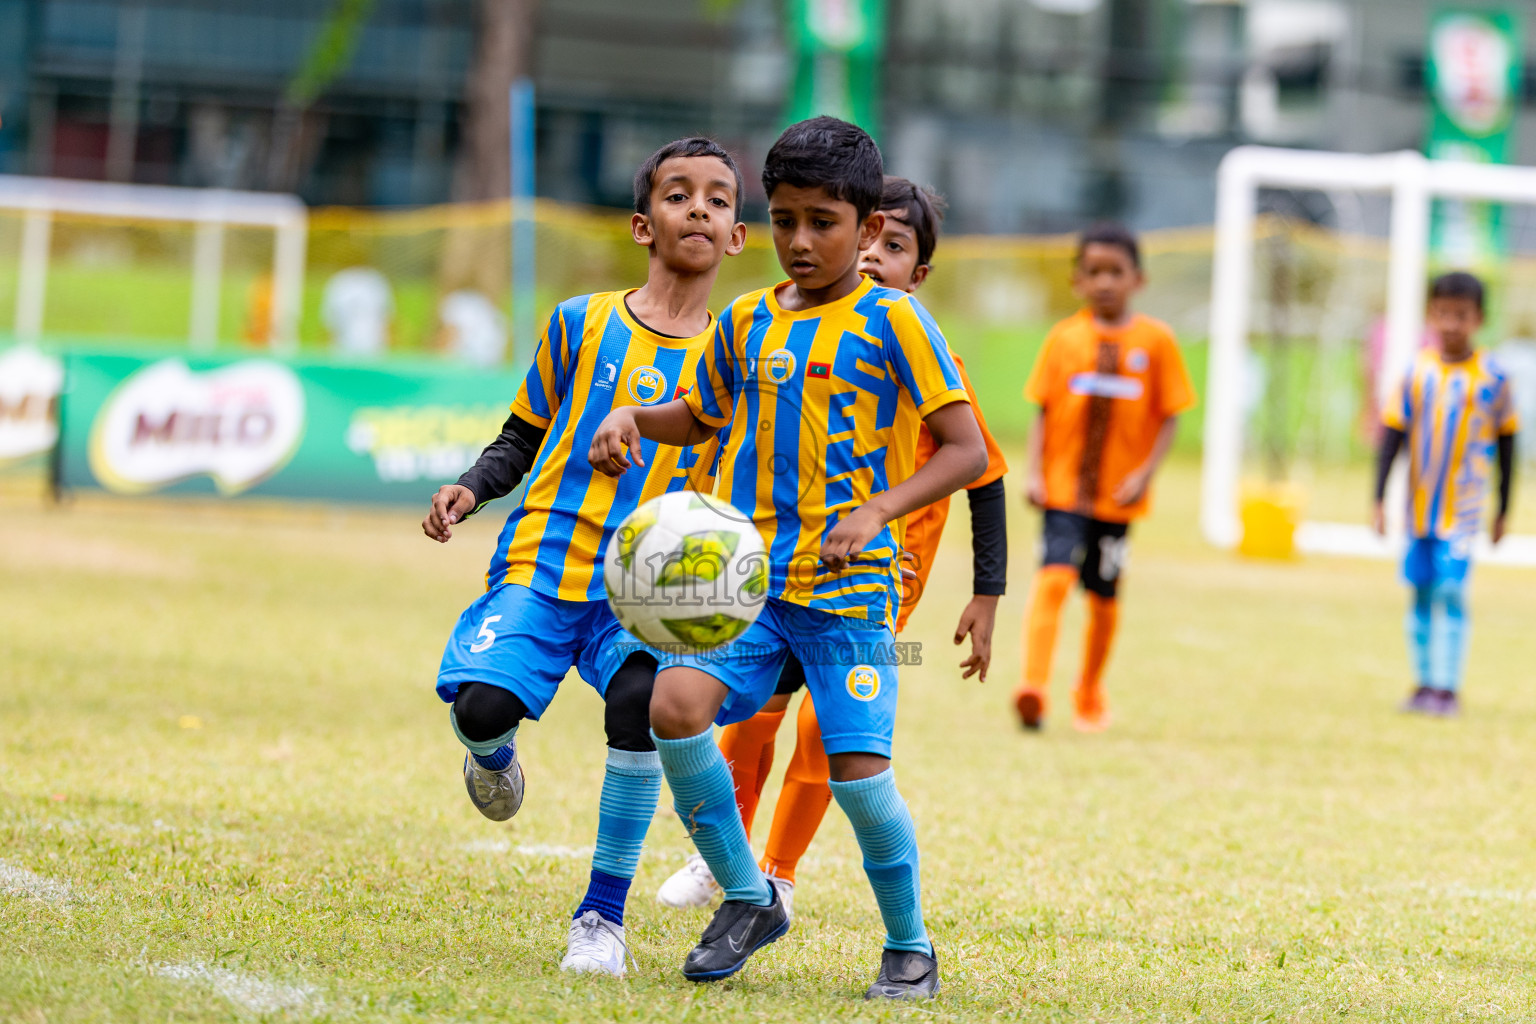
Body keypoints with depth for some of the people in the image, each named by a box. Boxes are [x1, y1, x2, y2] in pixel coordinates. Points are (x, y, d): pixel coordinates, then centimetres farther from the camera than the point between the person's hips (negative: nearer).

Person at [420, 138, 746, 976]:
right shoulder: (580, 325, 7)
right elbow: (524, 438, 16)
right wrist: (470, 488, -2)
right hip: (542, 565, 0)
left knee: (640, 701, -29)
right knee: (483, 703, -23)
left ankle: (603, 915, -11)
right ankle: (494, 755, 19)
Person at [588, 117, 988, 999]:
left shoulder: (892, 321, -4)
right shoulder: (749, 321, 12)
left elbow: (967, 450, -7)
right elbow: (702, 417, 31)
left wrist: (876, 510, -20)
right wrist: (632, 418, 9)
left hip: (849, 586, -4)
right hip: (747, 572, 4)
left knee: (859, 765, -10)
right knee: (677, 706, -18)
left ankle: (910, 946, 14)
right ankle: (747, 897, 2)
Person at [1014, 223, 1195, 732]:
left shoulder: (1155, 341, 0)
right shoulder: (1064, 338, 2)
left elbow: (1169, 416, 1)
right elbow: (1043, 411, 3)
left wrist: (1146, 473, -10)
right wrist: (1034, 472, -7)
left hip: (1119, 493, 1)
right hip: (1063, 485, -1)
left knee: (1104, 594, 11)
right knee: (1054, 576, -19)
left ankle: (1090, 694, 31)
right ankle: (1034, 687, -26)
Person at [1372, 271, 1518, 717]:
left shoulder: (1493, 378, -5)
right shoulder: (1417, 371, -1)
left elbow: (1505, 441, 4)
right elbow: (1393, 433, 3)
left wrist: (1504, 509, 6)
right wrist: (1379, 500, -2)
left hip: (1464, 508, -3)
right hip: (1419, 507, 3)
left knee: (1450, 592, -11)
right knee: (1422, 594, 8)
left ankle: (1447, 688, -8)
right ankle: (1425, 684, 16)